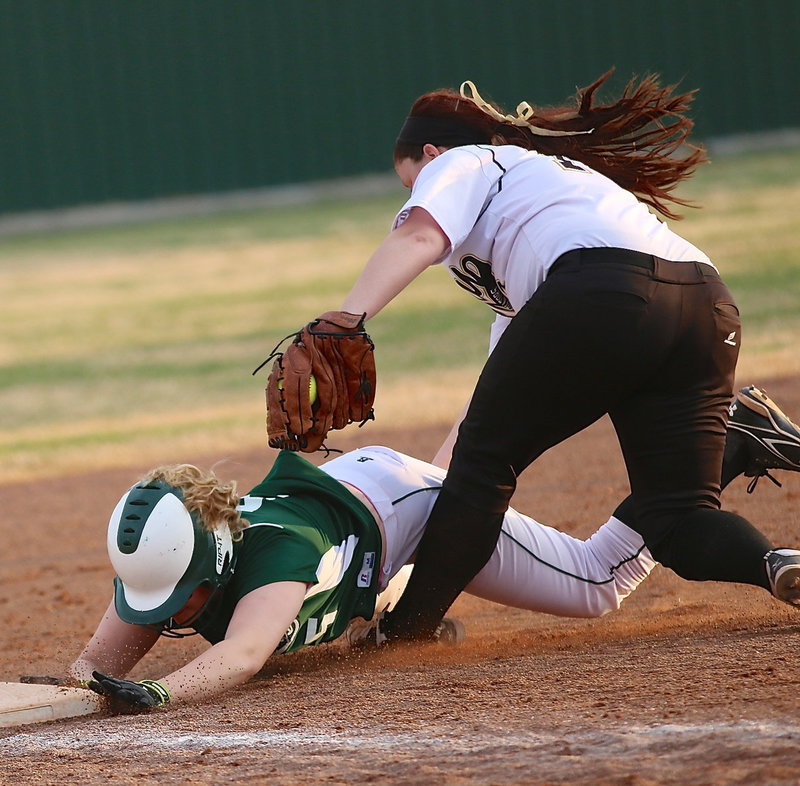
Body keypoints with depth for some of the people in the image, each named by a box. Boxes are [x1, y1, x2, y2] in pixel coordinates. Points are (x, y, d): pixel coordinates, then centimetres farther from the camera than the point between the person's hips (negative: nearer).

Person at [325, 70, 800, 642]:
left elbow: (419, 235, -3)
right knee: (679, 520, 8)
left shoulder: (462, 165, 22)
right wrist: (438, 473, 42)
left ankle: (408, 623, 15)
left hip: (600, 290, -7)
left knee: (485, 459, 11)